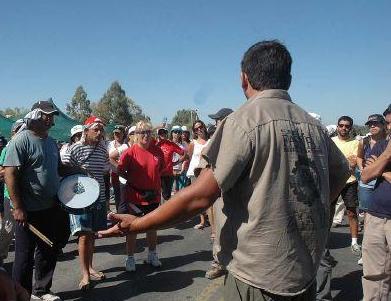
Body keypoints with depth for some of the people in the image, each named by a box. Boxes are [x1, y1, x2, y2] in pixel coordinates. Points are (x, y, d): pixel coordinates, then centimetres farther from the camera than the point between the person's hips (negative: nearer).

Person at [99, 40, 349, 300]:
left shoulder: (244, 120, -17)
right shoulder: (313, 124, 1)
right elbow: (342, 173, 17)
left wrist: (136, 225, -11)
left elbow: (200, 196, -21)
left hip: (259, 278, -6)